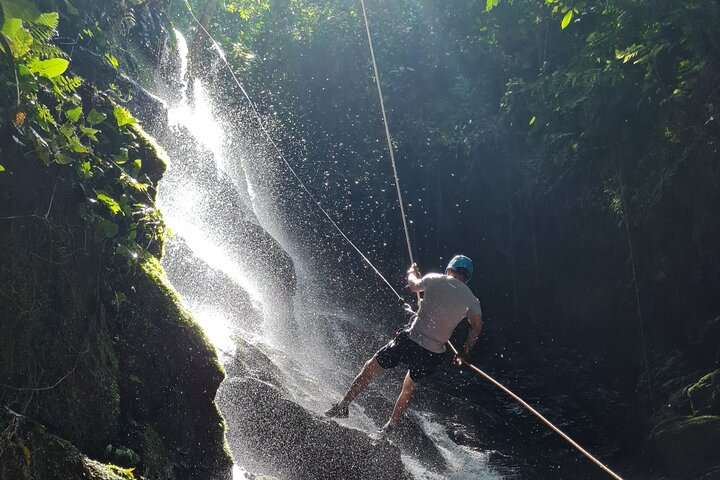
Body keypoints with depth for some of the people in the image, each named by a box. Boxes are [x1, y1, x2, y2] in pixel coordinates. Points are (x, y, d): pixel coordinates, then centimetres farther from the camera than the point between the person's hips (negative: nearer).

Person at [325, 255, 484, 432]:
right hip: (433, 355, 3)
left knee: (369, 369, 15)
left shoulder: (435, 280, -1)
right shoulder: (471, 299, 3)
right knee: (409, 388, 27)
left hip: (410, 341, -3)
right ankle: (389, 426, 33)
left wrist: (412, 272, 40)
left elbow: (414, 285, 18)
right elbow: (477, 325, -4)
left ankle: (343, 407, 19)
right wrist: (464, 351, 8)